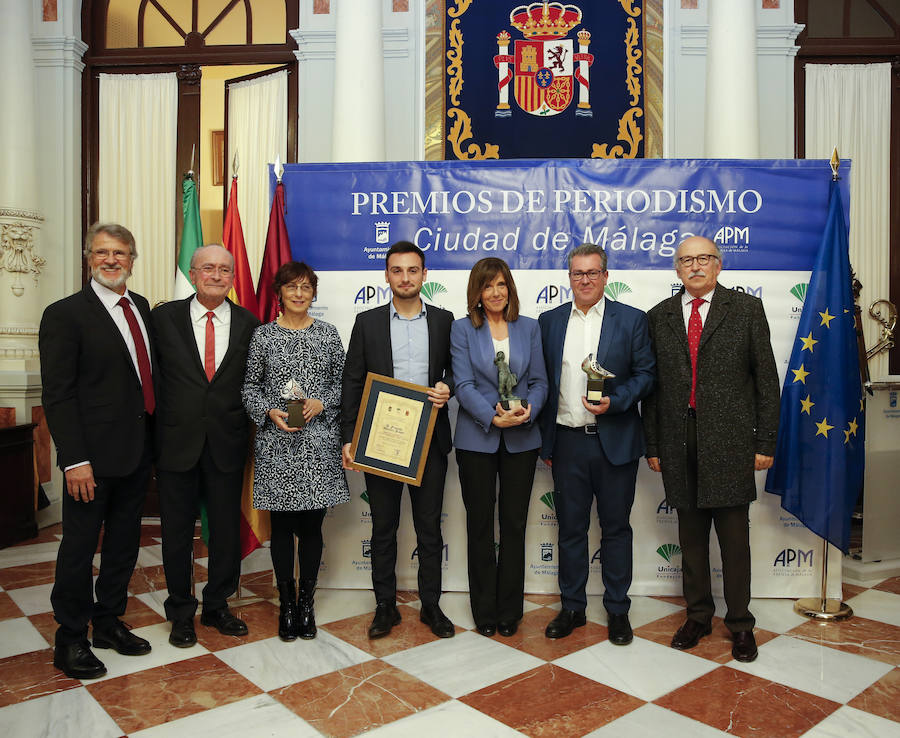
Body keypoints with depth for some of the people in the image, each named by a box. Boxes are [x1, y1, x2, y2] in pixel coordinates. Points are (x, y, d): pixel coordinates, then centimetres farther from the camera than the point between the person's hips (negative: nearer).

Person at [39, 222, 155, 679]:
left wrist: (155, 436, 8)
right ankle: (70, 640, 24)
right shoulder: (65, 314, -9)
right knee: (79, 547, 6)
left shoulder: (141, 307, 10)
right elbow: (57, 394, -13)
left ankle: (109, 623, 35)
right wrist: (74, 459, -18)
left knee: (124, 543, 17)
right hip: (94, 457, -6)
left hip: (138, 452, 7)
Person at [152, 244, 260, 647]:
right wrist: (150, 432, -3)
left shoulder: (249, 323, 2)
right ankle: (181, 613, 30)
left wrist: (247, 430, -2)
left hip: (227, 443, 1)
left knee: (227, 528, 11)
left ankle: (217, 606, 32)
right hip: (177, 442, 0)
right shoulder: (165, 317, 0)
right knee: (177, 530, 11)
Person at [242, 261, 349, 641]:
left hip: (318, 442, 1)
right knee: (282, 526, 7)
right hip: (276, 443, 0)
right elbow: (250, 386, 6)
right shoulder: (263, 335, 4)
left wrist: (322, 403, -9)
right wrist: (270, 412, -10)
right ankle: (287, 604, 23)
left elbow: (342, 383, 8)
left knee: (311, 525, 6)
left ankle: (306, 603, 23)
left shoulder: (327, 333, 6)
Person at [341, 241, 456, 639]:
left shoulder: (444, 320, 5)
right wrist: (349, 438, -4)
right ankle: (385, 606, 25)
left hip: (429, 441, 0)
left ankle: (431, 605, 25)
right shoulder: (367, 322, 3)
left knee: (430, 528, 10)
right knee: (383, 529, 10)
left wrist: (447, 388, -12)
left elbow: (456, 371, 12)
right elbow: (352, 383, 2)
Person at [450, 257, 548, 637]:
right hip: (476, 438, -1)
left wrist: (529, 409, -15)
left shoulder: (529, 327, 6)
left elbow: (539, 381, 5)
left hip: (521, 439, 2)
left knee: (514, 524, 8)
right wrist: (493, 417, -21)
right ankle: (484, 612, 23)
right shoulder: (462, 329, 0)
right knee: (480, 524, 8)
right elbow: (464, 385, -7)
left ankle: (509, 611, 23)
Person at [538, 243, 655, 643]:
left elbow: (645, 374, 1)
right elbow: (542, 381, 8)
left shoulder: (632, 319, 1)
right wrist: (544, 441, 6)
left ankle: (617, 609, 26)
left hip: (614, 441, -2)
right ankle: (572, 606, 27)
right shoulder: (549, 321, 7)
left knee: (616, 527, 10)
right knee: (570, 527, 11)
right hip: (567, 441, 2)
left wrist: (614, 402, -17)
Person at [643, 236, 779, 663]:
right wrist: (652, 444, 5)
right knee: (691, 535, 13)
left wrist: (765, 442, -3)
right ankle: (697, 616, 29)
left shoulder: (746, 309, 4)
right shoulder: (659, 317, 9)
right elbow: (652, 385, 8)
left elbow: (766, 379, 2)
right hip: (680, 442, 2)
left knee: (734, 536, 6)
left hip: (729, 441, -2)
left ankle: (740, 623, 24)